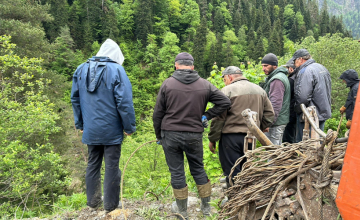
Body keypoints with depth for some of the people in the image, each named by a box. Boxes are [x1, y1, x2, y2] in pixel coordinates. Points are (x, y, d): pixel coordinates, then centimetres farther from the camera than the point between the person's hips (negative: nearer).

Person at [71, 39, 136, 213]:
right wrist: (129, 127, -6)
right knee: (112, 167, 6)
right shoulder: (116, 70, -11)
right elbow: (124, 102, -14)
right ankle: (110, 205, 17)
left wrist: (79, 123, 18)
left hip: (90, 130, 5)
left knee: (93, 164, 17)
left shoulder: (81, 69, 7)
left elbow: (75, 99, 12)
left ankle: (93, 202, 28)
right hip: (111, 130, -5)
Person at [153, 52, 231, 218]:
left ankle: (182, 210, 23)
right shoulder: (204, 85, 0)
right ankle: (206, 207, 29)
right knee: (198, 169, 17)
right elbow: (225, 102, 0)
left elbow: (158, 113, -2)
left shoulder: (167, 84, -5)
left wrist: (158, 135, 10)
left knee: (176, 172, 9)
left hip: (170, 135, -2)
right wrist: (207, 115, 3)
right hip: (194, 136, 2)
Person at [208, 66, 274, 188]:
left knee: (232, 173, 1)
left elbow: (219, 118, -11)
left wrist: (212, 139, -4)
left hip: (231, 136, -6)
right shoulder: (260, 90, 12)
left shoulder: (227, 91, -8)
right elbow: (269, 114, 13)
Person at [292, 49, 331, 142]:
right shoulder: (322, 68, 13)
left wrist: (296, 109, -8)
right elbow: (327, 92, 20)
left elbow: (302, 97, -25)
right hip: (324, 113, 10)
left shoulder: (305, 71, -18)